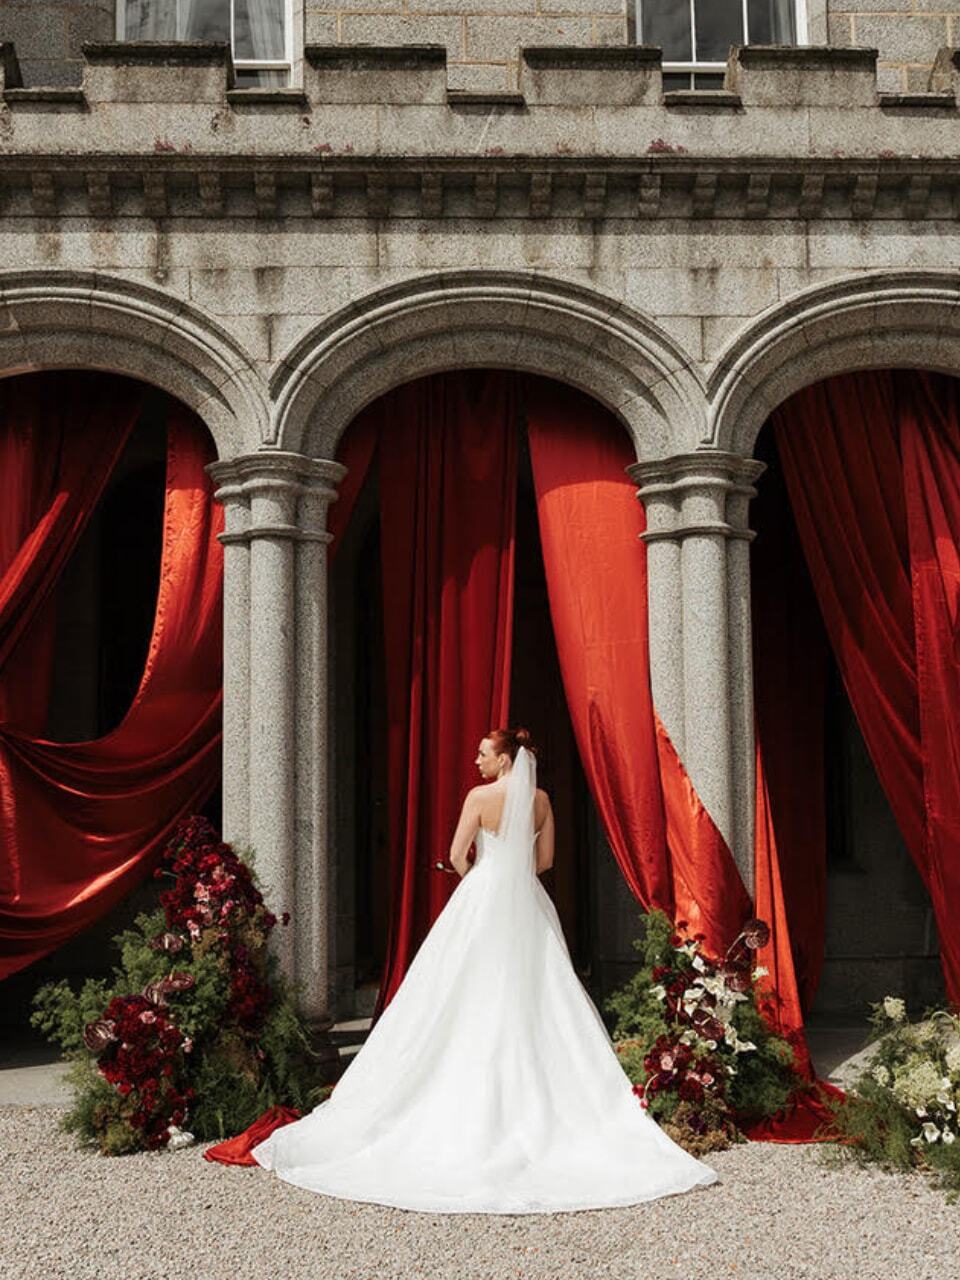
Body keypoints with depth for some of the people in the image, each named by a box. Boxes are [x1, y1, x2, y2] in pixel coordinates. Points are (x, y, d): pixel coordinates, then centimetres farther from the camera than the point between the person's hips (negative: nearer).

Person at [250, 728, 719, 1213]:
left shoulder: (481, 796, -10)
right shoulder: (541, 799, 5)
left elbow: (458, 856, -7)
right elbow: (544, 858, 10)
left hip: (484, 899, -4)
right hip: (528, 904, 5)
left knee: (477, 1000, 2)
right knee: (535, 997, 8)